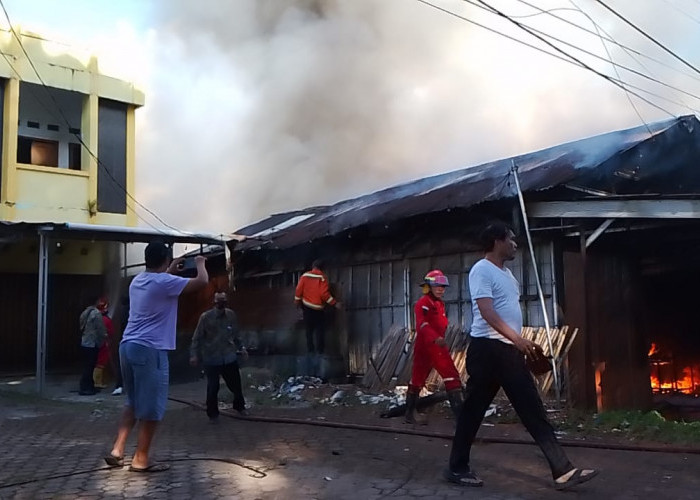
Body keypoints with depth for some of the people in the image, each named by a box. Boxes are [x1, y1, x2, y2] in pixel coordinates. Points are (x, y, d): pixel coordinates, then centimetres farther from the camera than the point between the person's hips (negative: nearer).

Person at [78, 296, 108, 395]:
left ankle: (88, 386, 19)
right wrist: (104, 336, 7)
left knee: (87, 366, 13)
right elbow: (100, 328, -13)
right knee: (89, 366, -4)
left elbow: (82, 327, 16)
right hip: (92, 343, -8)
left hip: (84, 342, 8)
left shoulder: (84, 312, 11)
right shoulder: (96, 313, -13)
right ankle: (85, 388, -2)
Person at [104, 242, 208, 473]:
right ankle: (140, 460, 9)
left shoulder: (138, 280, 13)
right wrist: (200, 263, 9)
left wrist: (170, 270, 40)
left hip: (128, 346, 9)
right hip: (149, 350, -9)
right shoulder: (165, 282, -12)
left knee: (133, 403, 21)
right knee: (151, 408, 2)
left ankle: (117, 450, 16)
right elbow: (202, 281, -10)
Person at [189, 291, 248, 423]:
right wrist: (194, 354, -14)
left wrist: (241, 348, 16)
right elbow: (197, 337, -8)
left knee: (236, 384, 12)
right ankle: (212, 414, 23)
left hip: (229, 357, 3)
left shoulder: (231, 315, 1)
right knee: (213, 387, 5)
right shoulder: (206, 317, -11)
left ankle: (239, 406, 36)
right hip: (211, 359, -3)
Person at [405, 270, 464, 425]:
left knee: (452, 378, 4)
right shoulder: (423, 303, -11)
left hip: (439, 347, 8)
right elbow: (423, 324, -27)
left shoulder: (440, 304, 17)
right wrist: (435, 338, -42)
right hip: (424, 348, -8)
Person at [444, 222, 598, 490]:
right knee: (473, 409, 1)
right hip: (487, 349, -9)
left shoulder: (506, 273, 19)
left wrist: (523, 344, 21)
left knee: (533, 409, 5)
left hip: (509, 350, 9)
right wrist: (517, 338, -29)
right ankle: (457, 468, 15)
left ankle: (562, 470, 6)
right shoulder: (481, 270, -10)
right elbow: (487, 312, -22)